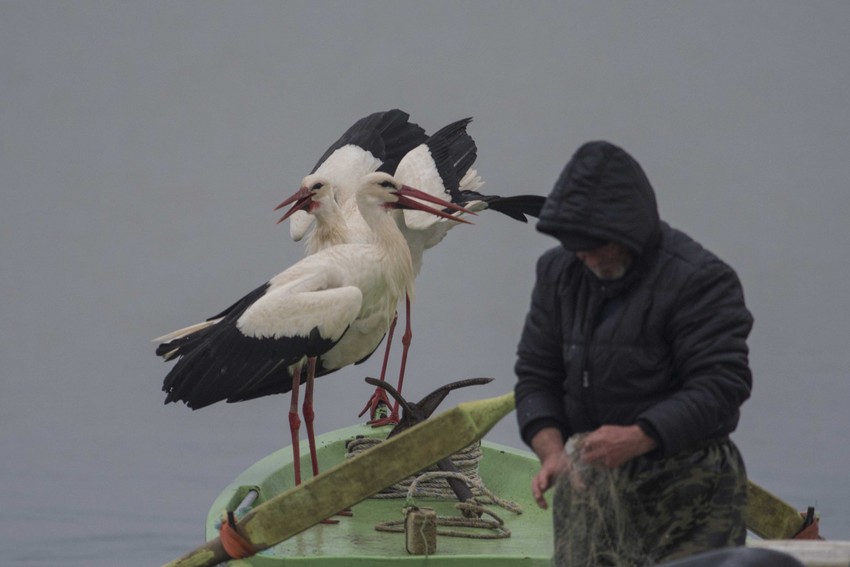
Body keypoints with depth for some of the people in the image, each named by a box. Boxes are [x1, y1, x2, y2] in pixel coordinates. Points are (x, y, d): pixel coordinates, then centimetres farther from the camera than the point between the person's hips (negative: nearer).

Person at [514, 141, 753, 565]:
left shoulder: (699, 279, -12)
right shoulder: (559, 272, 8)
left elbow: (720, 386, -17)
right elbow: (536, 375, 9)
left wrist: (637, 438, -27)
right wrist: (552, 452, -10)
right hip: (589, 482, 6)